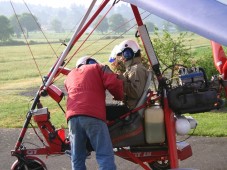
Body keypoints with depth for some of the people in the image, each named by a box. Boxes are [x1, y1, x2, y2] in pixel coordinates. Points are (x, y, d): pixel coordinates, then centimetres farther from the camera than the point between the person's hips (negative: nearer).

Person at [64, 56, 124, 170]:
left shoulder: (70, 75, 33)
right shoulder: (98, 68, 18)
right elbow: (113, 83, 3)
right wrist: (119, 97, 19)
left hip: (72, 117, 5)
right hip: (93, 116, -4)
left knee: (77, 159, 11)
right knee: (105, 156, -7)